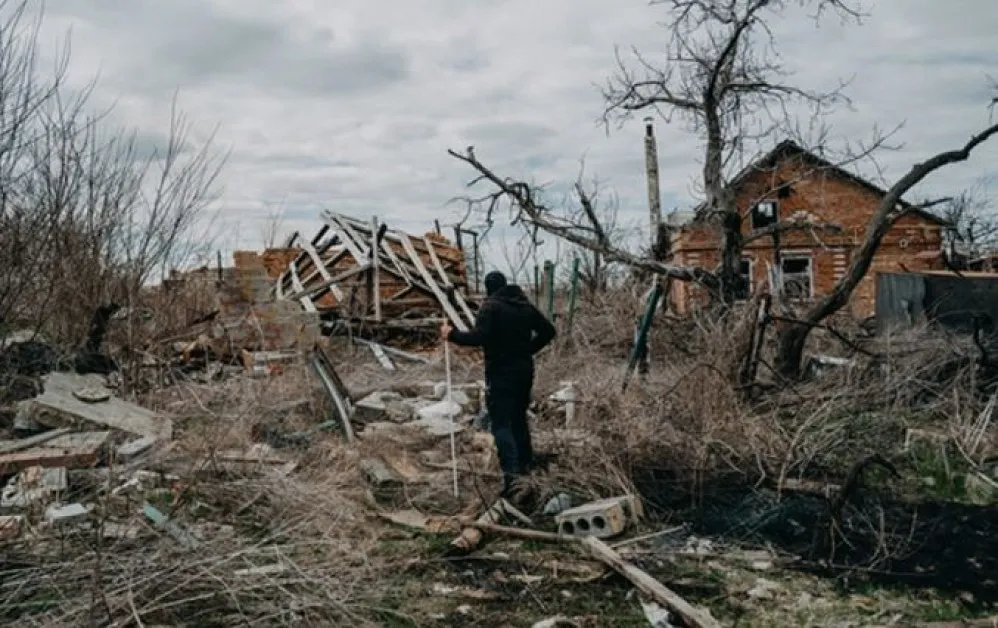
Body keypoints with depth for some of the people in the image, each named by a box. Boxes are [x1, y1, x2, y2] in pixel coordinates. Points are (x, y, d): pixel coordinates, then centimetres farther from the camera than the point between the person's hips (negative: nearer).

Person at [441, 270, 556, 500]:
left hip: (500, 372, -7)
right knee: (519, 417, 22)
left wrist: (452, 334, -10)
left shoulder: (490, 306, -11)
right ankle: (525, 463, 33)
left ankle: (511, 474, -20)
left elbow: (478, 337, -23)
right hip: (525, 370, 7)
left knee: (501, 422, -8)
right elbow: (548, 331, 13)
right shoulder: (525, 305, 10)